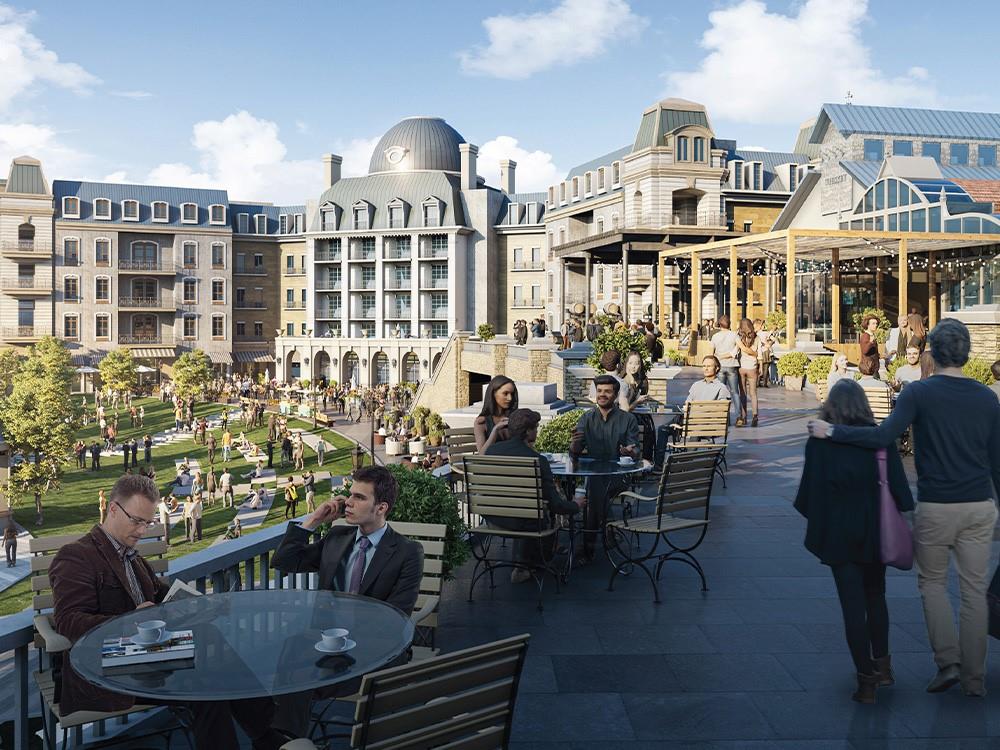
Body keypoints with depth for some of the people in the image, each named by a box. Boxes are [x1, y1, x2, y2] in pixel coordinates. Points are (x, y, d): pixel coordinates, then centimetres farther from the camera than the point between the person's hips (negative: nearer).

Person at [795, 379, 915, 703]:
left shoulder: (820, 440, -7)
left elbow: (811, 488, -4)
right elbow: (898, 483, -3)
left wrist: (816, 525, 9)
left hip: (838, 533, -2)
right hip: (875, 530, 2)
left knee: (853, 604, 3)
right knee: (875, 596, 22)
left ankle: (866, 679, 5)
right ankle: (881, 664, 27)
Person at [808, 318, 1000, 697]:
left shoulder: (918, 393, -9)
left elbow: (883, 436, -20)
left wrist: (831, 431, -12)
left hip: (935, 508, -3)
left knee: (932, 582, 16)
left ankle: (947, 661, 5)